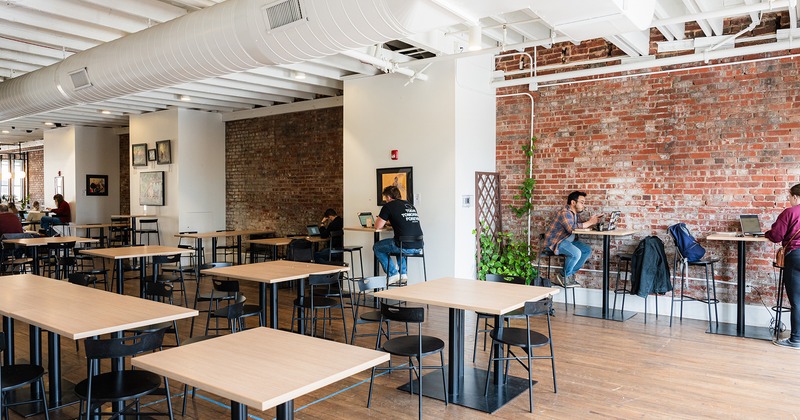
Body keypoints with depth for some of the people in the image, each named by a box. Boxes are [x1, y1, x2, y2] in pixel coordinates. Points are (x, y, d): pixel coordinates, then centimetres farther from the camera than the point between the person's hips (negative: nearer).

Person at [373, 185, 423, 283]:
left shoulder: (389, 206, 0)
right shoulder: (410, 205, 18)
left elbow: (378, 226, 4)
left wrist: (383, 220, 25)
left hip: (406, 247, -7)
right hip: (418, 247, 7)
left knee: (377, 247, 20)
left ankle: (393, 274, 13)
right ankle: (403, 273, 30)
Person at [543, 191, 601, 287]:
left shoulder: (577, 212, 11)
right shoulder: (565, 212, -20)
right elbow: (572, 228, -33)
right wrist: (590, 222, -26)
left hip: (568, 241, 10)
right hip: (555, 242, -10)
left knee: (587, 250, 0)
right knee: (576, 253, -29)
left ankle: (570, 274, 4)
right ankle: (563, 276, -7)